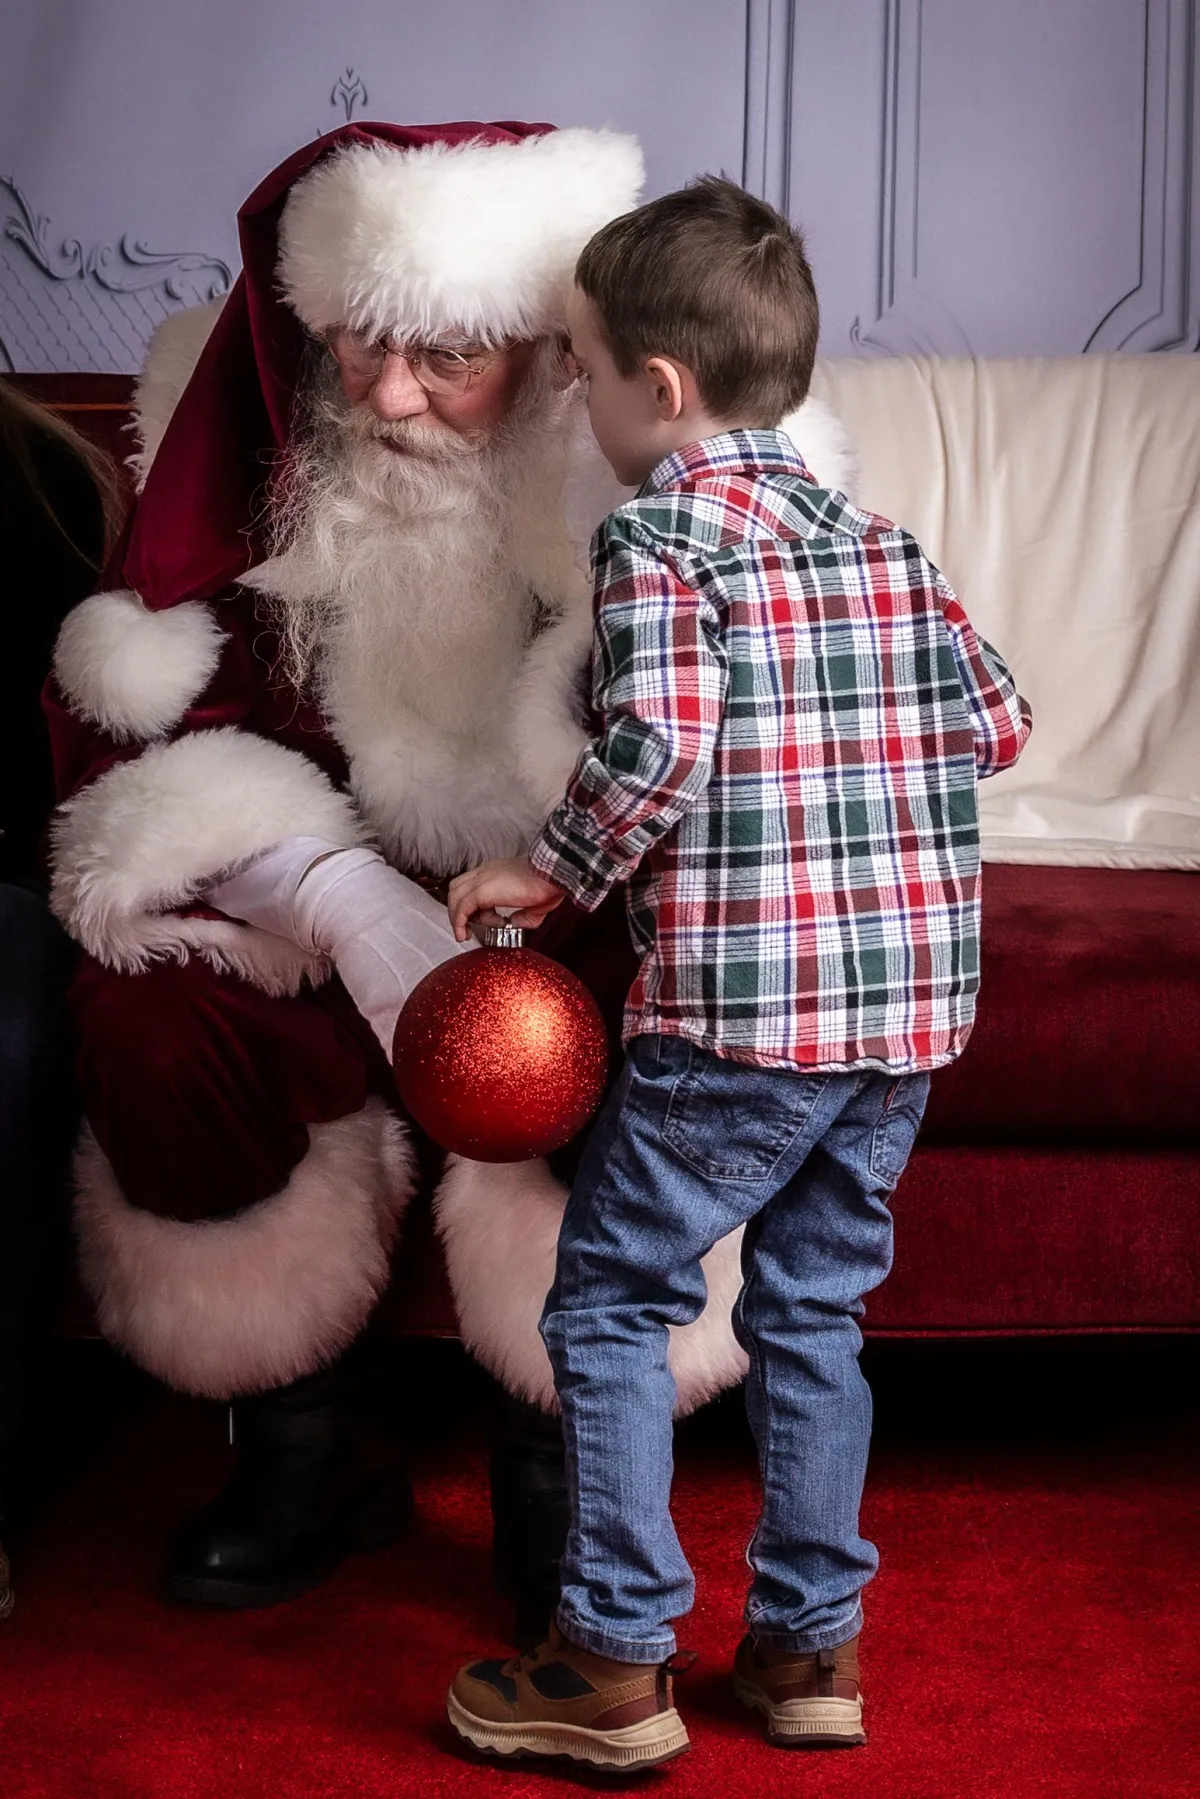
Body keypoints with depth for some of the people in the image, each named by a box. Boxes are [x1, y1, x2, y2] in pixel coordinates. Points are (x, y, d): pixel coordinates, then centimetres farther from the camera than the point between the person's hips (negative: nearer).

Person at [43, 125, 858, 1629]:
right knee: (158, 1004, -23)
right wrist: (341, 897, -29)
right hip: (324, 865, 2)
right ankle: (300, 1459, -1)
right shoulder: (250, 421, -14)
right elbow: (137, 707, -14)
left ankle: (556, 1474, -6)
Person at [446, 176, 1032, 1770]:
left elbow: (656, 747, -21)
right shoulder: (879, 539, 11)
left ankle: (618, 1663, 9)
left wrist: (552, 871, -7)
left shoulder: (659, 533, -8)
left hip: (735, 1010, -7)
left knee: (611, 1300, 6)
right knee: (815, 1310, 17)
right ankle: (811, 1643, 24)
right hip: (909, 1010, 7)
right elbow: (997, 721, 12)